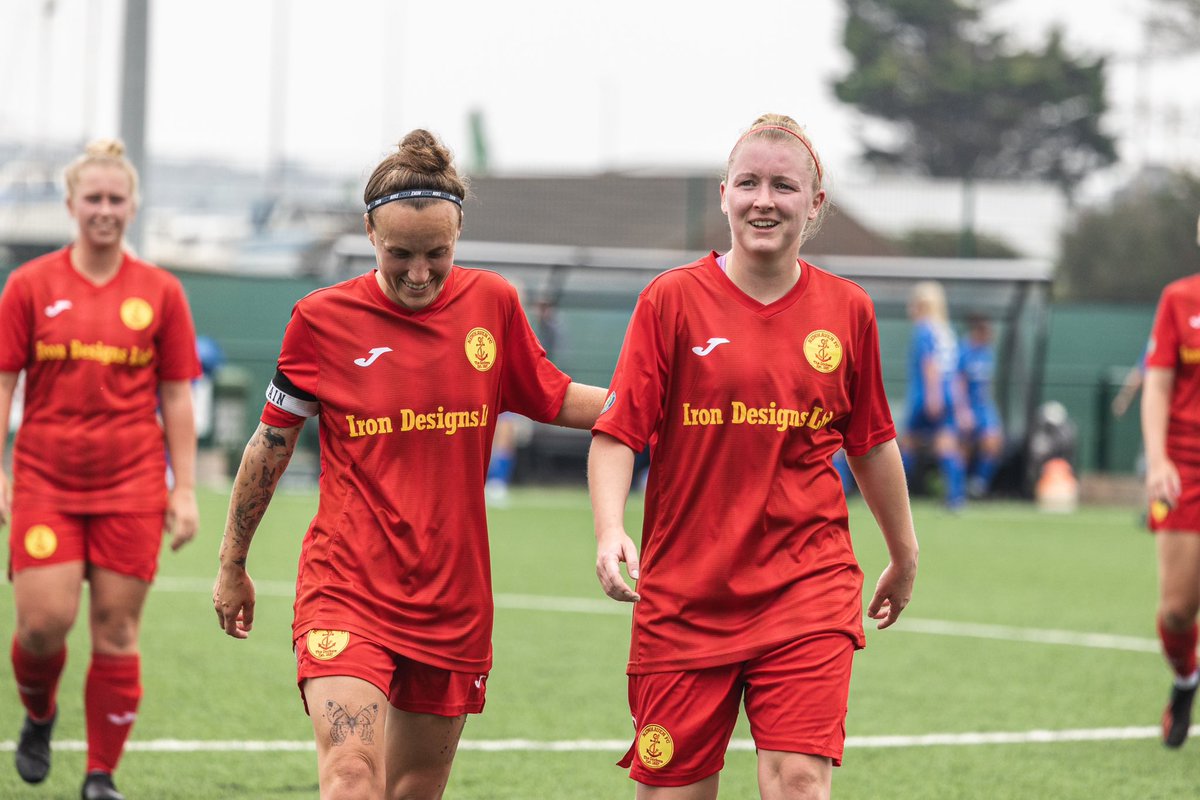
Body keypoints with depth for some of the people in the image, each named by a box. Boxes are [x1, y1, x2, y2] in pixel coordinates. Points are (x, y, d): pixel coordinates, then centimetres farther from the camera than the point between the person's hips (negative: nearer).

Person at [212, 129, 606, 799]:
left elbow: (556, 400, 18)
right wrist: (233, 566, 14)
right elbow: (272, 443, 8)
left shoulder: (493, 304, 2)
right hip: (347, 587, -3)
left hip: (454, 597, 3)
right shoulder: (323, 318, -4)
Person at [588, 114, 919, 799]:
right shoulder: (673, 299, -2)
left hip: (808, 588, 1)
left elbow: (872, 443, 18)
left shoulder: (847, 310, 5)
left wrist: (904, 555, 28)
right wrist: (610, 532, -21)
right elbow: (617, 432, -5)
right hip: (685, 593, -1)